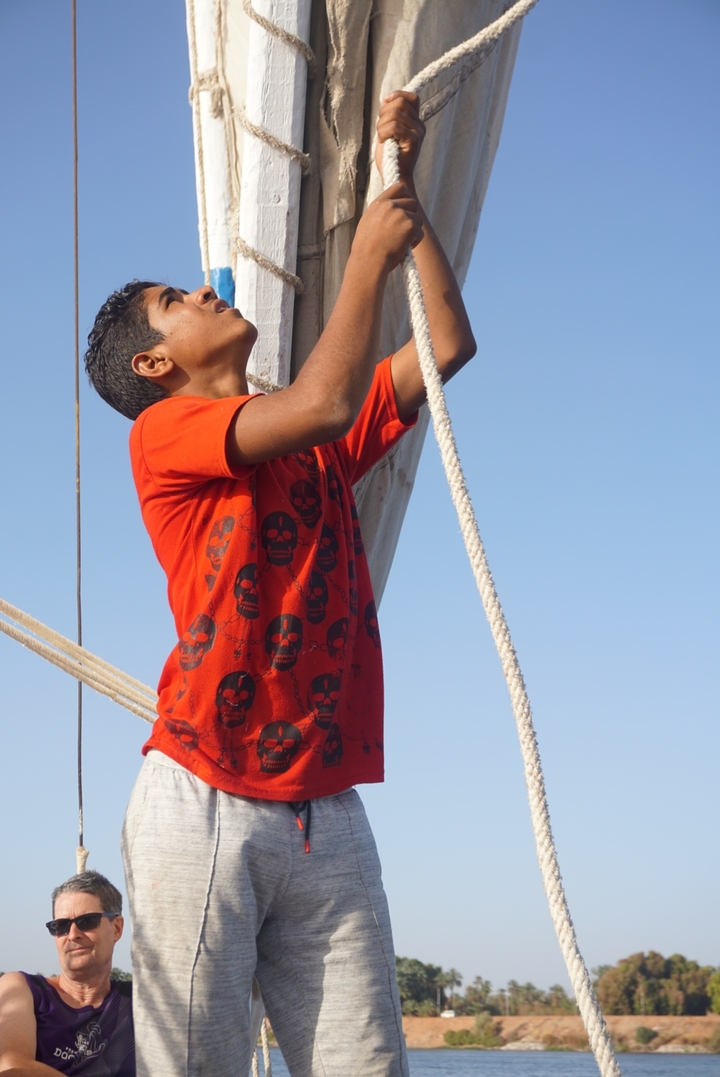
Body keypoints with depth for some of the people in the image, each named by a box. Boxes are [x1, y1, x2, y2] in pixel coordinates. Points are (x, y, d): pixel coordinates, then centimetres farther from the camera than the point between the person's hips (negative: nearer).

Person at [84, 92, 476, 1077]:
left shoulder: (322, 447, 20)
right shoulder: (164, 433, 0)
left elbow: (448, 344, 19)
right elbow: (325, 401, -15)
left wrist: (403, 187, 17)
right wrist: (370, 252, -2)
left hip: (326, 815, 6)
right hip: (203, 803, -5)